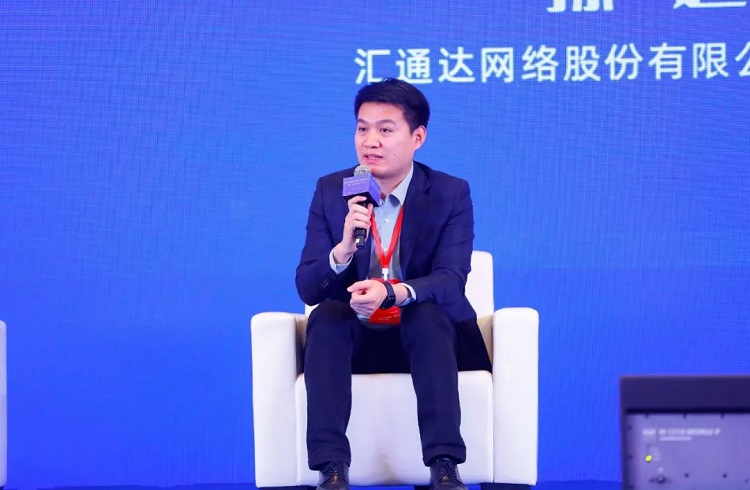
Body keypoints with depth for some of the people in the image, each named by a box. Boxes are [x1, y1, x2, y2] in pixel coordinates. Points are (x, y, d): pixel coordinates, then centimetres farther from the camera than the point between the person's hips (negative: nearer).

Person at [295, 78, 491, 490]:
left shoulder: (451, 194, -5)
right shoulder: (331, 191, 0)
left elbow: (451, 281, -18)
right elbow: (307, 288, -7)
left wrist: (392, 293, -39)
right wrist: (344, 248, -30)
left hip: (426, 336, -1)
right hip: (354, 340, 2)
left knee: (428, 314, -34)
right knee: (327, 314, -30)